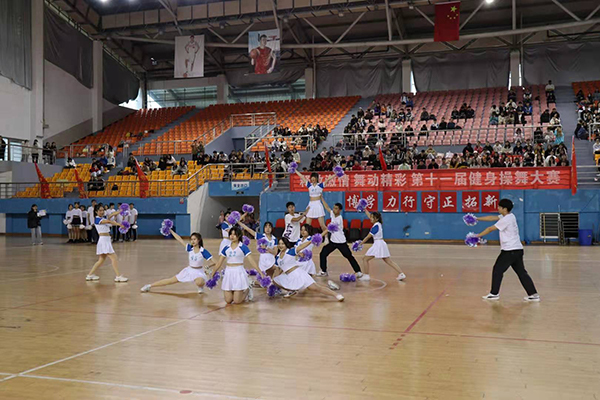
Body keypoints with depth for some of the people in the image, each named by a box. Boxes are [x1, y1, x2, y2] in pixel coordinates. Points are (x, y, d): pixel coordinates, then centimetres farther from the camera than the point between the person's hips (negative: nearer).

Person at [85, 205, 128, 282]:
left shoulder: (104, 217, 17)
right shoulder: (97, 219, -8)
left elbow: (113, 214, 4)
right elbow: (108, 221, -23)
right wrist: (119, 224, -33)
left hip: (107, 240, 9)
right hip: (103, 240, -9)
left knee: (101, 260, 13)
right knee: (114, 258, -11)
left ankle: (90, 275, 20)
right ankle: (118, 276, -11)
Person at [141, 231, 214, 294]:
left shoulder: (203, 251, -17)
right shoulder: (190, 248, -6)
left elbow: (213, 262, -18)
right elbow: (179, 239, -7)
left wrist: (207, 266, -37)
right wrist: (170, 230, -9)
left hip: (199, 272, -4)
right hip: (189, 270, 4)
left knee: (199, 282, -40)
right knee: (170, 281, 7)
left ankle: (201, 287, -2)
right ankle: (149, 286, 21)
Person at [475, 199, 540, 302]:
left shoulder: (506, 220, -15)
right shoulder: (509, 216, 12)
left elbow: (490, 229, -10)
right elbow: (492, 218, 16)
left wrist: (478, 235, 0)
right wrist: (477, 218, 15)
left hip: (509, 251, -9)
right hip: (518, 250, 9)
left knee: (497, 270, 3)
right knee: (521, 272, 9)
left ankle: (494, 293, 10)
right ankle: (533, 294, 6)